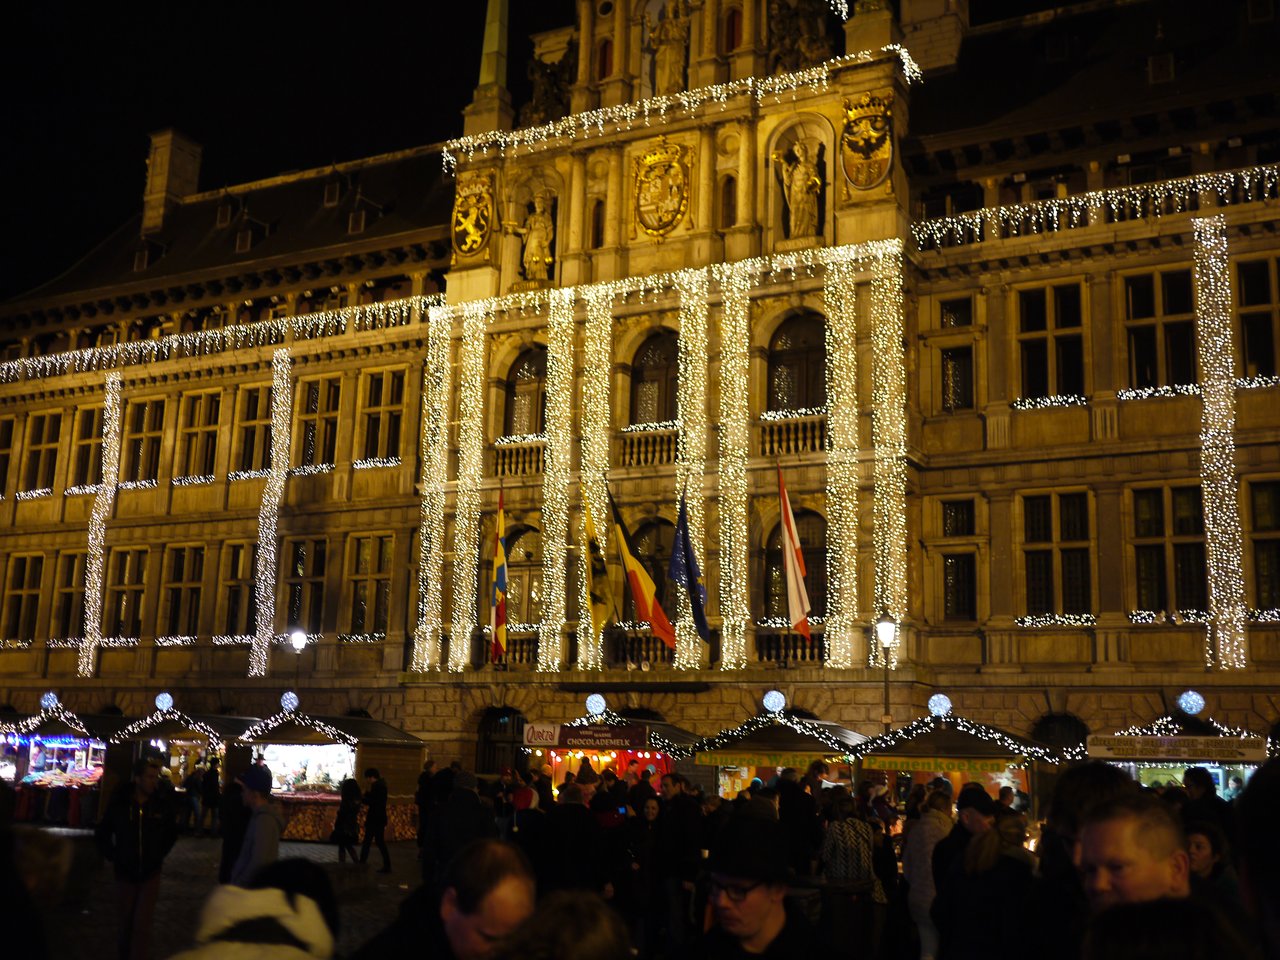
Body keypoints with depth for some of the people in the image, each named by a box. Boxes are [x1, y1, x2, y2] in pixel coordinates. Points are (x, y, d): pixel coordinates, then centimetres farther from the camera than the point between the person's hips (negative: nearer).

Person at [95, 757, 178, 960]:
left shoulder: (161, 805, -7)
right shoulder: (119, 804, -10)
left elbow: (172, 833, 12)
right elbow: (102, 834, 8)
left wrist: (159, 855, 5)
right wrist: (113, 856, 1)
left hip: (150, 874, -1)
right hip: (125, 874, 1)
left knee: (142, 926, -7)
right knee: (126, 924, 12)